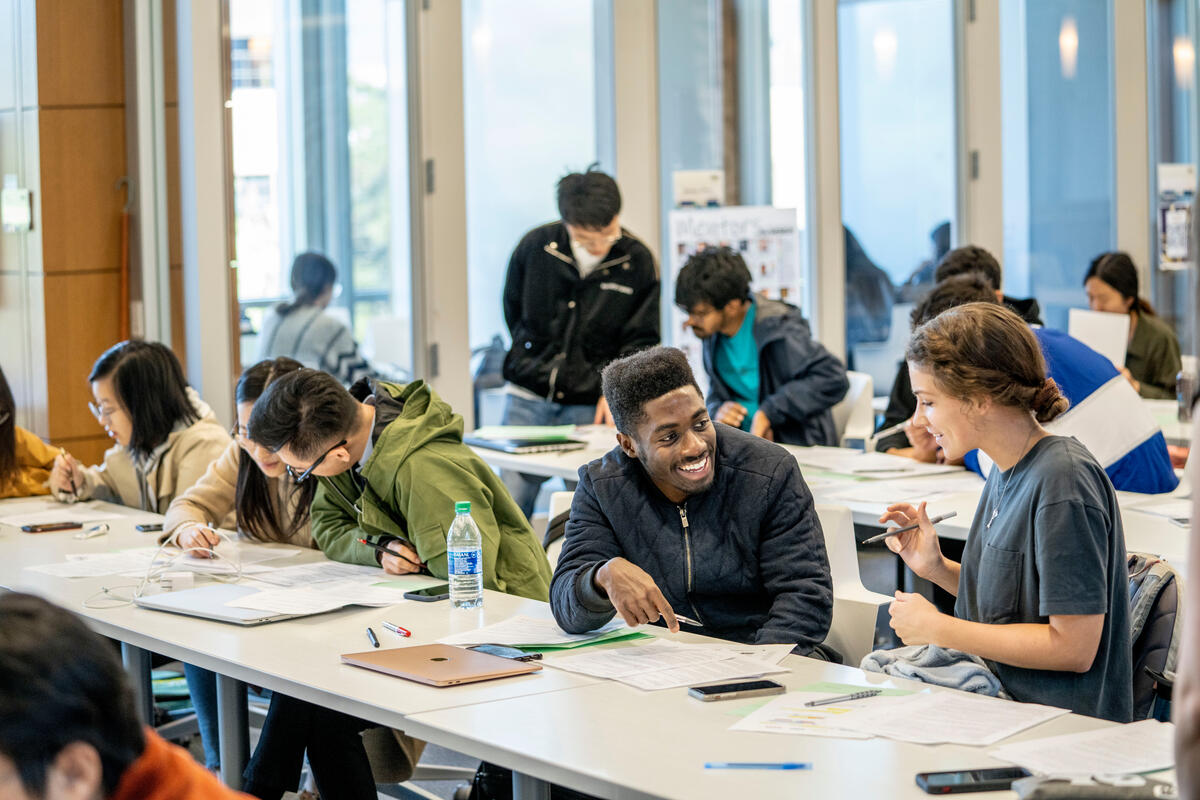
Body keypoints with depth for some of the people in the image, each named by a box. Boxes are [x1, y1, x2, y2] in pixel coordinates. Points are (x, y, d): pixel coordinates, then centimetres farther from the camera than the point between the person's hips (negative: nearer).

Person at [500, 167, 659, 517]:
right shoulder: (535, 246, -3)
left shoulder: (638, 261, -5)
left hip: (590, 406, -1)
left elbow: (641, 340, -1)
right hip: (528, 399, 1)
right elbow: (513, 309, 14)